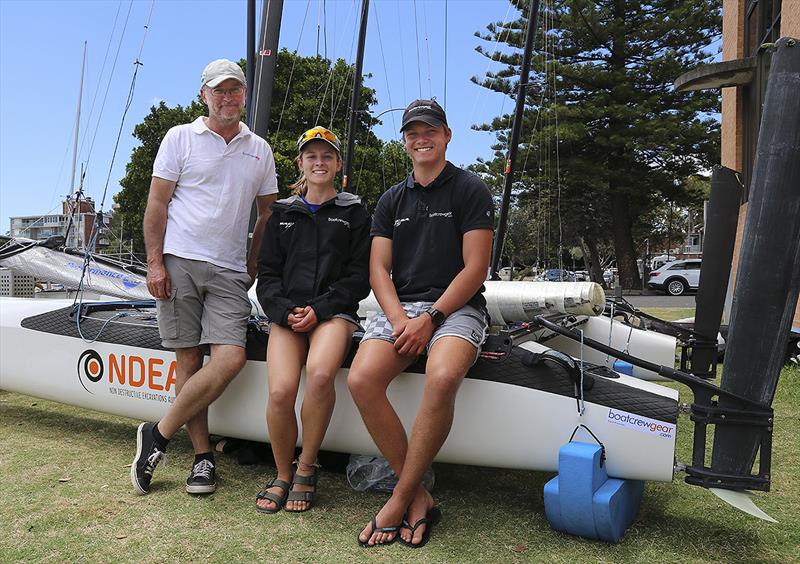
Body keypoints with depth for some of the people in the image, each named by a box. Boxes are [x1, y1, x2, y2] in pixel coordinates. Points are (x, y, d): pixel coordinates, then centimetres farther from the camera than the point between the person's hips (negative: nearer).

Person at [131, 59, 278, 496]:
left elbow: (267, 213, 19)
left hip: (229, 270, 2)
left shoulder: (259, 149, 15)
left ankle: (157, 436, 3)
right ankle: (203, 457, 11)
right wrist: (154, 262, -6)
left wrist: (252, 263, 10)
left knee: (231, 358, -13)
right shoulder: (180, 137, 7)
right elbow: (157, 202, 3)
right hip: (180, 262, -2)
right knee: (189, 360, -1)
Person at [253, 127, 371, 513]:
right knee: (281, 390, -24)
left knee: (320, 373, -33)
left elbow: (359, 277, 5)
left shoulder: (354, 213, 13)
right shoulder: (283, 213, 20)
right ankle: (282, 475, 1)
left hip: (334, 312, -2)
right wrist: (285, 312, -4)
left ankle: (306, 468, -11)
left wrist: (319, 309, -7)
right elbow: (267, 274, 14)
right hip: (286, 314, 2)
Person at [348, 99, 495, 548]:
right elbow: (378, 269, 9)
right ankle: (420, 497, -12)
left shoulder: (471, 189, 4)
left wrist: (430, 318, -15)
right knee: (361, 379, -25)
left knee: (442, 377, -36)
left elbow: (475, 269, -4)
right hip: (401, 307, 4)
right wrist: (399, 319, -9)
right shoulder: (392, 200, 18)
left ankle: (400, 500, -18)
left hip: (456, 307, -4)